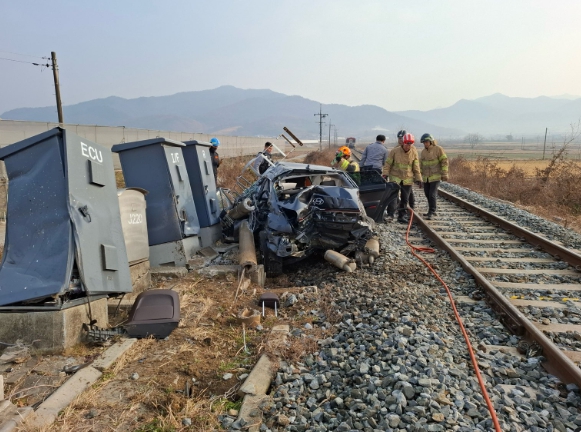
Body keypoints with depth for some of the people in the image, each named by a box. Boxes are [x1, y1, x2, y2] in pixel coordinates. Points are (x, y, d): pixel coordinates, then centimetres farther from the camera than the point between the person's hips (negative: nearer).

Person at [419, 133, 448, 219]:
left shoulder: (438, 149, -8)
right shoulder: (423, 151, 9)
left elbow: (444, 161, -9)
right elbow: (421, 164, 16)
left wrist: (444, 174, -13)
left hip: (435, 176, -6)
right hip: (426, 177, 6)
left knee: (432, 194, -11)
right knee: (428, 194, 10)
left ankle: (431, 212, -6)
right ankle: (432, 211, 24)